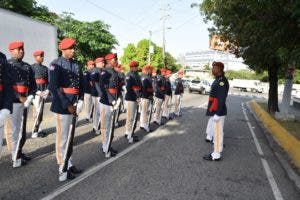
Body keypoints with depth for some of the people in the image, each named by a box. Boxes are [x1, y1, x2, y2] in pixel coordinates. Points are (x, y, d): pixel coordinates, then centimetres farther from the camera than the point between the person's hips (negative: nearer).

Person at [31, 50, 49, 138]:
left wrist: (47, 91, -1)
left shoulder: (45, 68, 14)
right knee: (37, 112, -9)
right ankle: (34, 131, -2)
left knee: (41, 112, 10)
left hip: (44, 93, 6)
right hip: (36, 93, -6)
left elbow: (48, 80, 14)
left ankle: (38, 129, 20)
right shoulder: (32, 67, -4)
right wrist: (38, 92, -15)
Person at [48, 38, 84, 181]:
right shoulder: (56, 64, -7)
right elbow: (54, 87, -15)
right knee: (63, 138, 1)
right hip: (62, 106, -6)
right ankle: (63, 170, 13)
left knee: (70, 136, 16)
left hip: (74, 106, 7)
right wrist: (67, 105, -18)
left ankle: (68, 164, 30)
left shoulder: (77, 65, 11)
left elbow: (81, 85, 11)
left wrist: (79, 102, -4)